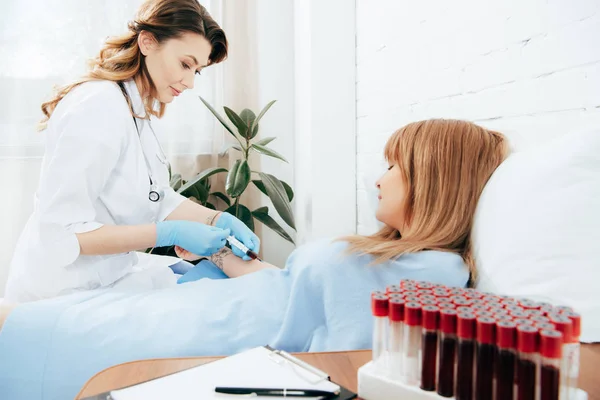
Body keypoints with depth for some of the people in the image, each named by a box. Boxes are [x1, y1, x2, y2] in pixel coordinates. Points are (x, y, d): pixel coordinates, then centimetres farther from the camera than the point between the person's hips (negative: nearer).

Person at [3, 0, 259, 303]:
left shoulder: (137, 111, 6)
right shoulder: (98, 107, -23)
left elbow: (158, 199, 5)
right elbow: (61, 232, -25)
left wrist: (218, 220, -10)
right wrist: (171, 234, -27)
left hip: (112, 274, 8)